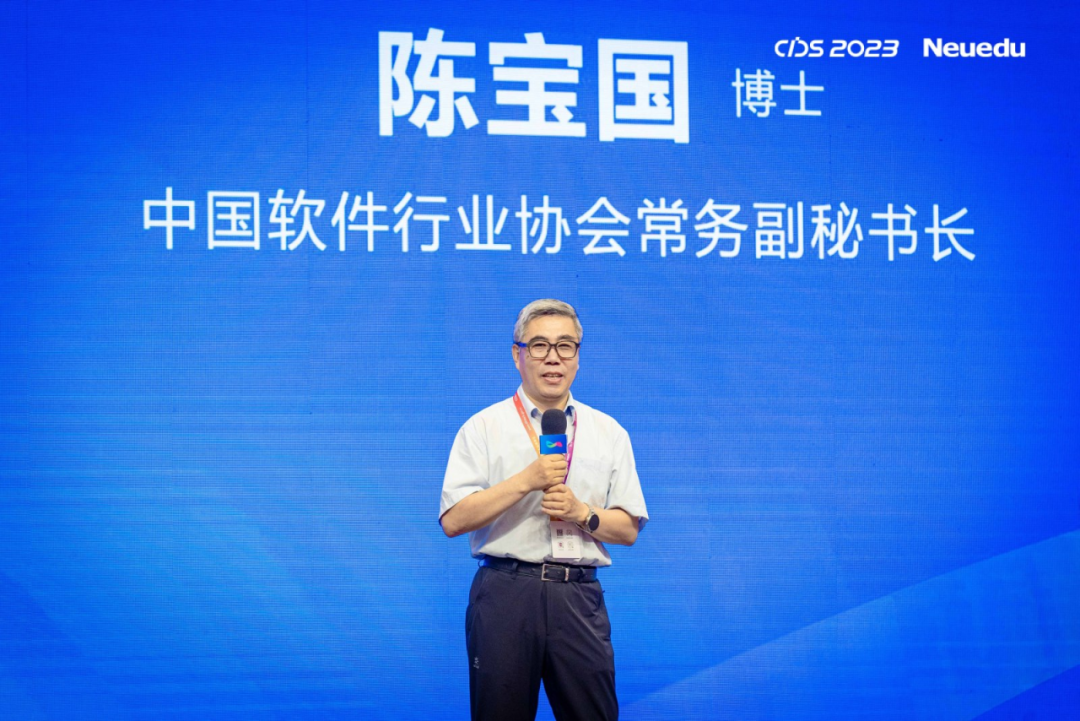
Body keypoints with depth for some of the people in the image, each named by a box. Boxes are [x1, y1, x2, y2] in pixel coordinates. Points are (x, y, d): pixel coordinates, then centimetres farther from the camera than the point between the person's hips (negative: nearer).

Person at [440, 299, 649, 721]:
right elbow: (453, 520, -6)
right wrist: (527, 480, -13)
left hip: (579, 598, 2)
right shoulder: (484, 428, 4)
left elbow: (628, 530, 11)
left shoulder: (609, 433, 13)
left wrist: (581, 513, -8)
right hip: (505, 592, -2)